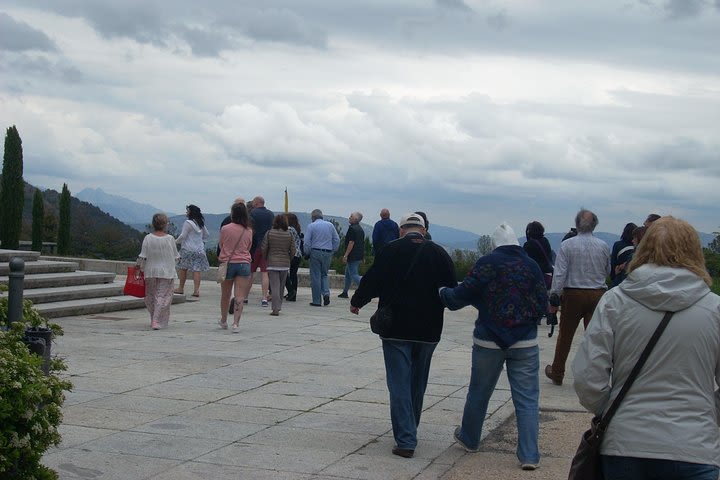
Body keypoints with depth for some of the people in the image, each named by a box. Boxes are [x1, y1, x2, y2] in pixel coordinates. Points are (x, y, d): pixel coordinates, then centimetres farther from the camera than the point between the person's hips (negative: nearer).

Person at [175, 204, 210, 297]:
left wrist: (176, 241, 5)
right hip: (200, 249, 5)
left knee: (183, 269, 8)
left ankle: (181, 288, 16)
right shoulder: (201, 223, 10)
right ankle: (196, 290, -7)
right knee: (197, 270, 0)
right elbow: (206, 234, 20)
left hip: (188, 249, -5)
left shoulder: (188, 223, -11)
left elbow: (183, 236, -10)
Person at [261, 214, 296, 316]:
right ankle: (278, 306, 24)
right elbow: (293, 251, 1)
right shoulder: (289, 235, 0)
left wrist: (266, 259, 13)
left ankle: (275, 309, -11)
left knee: (275, 286, -3)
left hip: (272, 263, -2)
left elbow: (264, 249, -3)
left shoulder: (269, 234, -4)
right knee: (281, 287, 14)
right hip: (285, 264, 2)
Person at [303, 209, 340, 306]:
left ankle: (317, 301, 3)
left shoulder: (311, 226, -3)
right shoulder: (330, 225, 9)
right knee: (324, 274, 18)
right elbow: (337, 240, 8)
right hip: (327, 253, 4)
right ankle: (326, 293, -6)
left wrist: (307, 253, 5)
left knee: (315, 276, 2)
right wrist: (332, 251, 14)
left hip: (315, 252, -4)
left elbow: (307, 242, -7)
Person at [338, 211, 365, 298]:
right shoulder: (360, 229, 15)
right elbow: (362, 243, 19)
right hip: (359, 256, 10)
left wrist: (345, 255, -19)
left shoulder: (352, 228, -15)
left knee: (354, 274, -8)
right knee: (348, 273, 18)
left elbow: (351, 243, -21)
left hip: (353, 256, -10)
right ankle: (345, 293, 24)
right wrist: (362, 257, 24)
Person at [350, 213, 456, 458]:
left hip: (396, 329, -3)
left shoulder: (390, 251, -8)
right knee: (418, 383, 18)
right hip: (428, 330, 3)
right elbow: (452, 291, 3)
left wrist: (356, 302, 15)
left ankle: (405, 440, -7)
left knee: (399, 383, 0)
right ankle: (409, 430, 32)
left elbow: (371, 282, -5)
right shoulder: (439, 253, 0)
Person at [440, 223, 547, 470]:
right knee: (527, 398, 2)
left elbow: (462, 294, -8)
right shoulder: (532, 266, 1)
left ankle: (469, 439, 33)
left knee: (479, 392, 16)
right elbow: (542, 305, 3)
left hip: (489, 340, -1)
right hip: (525, 342, 1)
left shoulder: (487, 262, -8)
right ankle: (529, 455, -3)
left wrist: (443, 293, 11)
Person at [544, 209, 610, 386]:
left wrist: (553, 298, -8)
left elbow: (560, 274, -11)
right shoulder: (603, 246, -1)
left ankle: (557, 373, 24)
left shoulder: (567, 245, -8)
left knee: (565, 335, 12)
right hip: (598, 295, 1)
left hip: (573, 295, -1)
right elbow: (607, 272, 13)